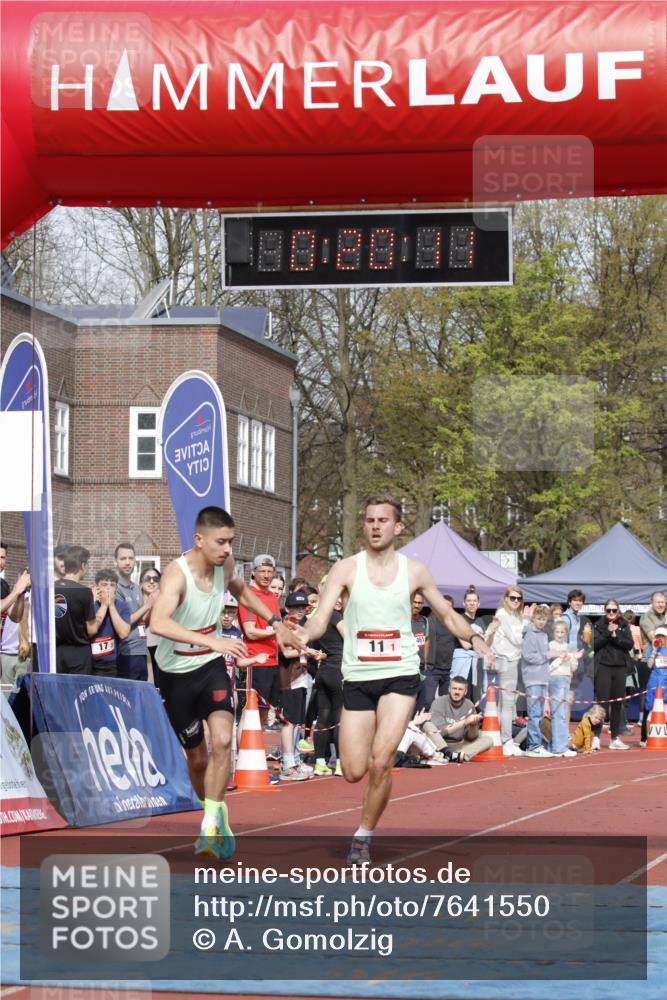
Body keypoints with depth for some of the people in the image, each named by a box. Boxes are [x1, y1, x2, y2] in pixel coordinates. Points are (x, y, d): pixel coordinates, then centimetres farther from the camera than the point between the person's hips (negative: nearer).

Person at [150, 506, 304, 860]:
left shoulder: (225, 564, -6)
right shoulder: (177, 573, -27)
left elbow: (241, 590, 21)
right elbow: (159, 622, -46)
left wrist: (276, 623, 12)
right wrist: (213, 641, -54)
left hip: (211, 666, 3)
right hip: (177, 673, -3)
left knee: (222, 739, -21)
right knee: (196, 756, 10)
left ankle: (211, 824, -16)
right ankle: (214, 815, 36)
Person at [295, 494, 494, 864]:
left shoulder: (414, 571, 4)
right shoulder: (346, 569, -1)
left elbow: (447, 615, 16)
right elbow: (322, 617, -9)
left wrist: (473, 636, -4)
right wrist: (305, 633, -33)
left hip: (400, 676, -1)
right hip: (357, 678, 1)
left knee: (380, 761, -16)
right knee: (353, 772, -1)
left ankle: (364, 835, 3)